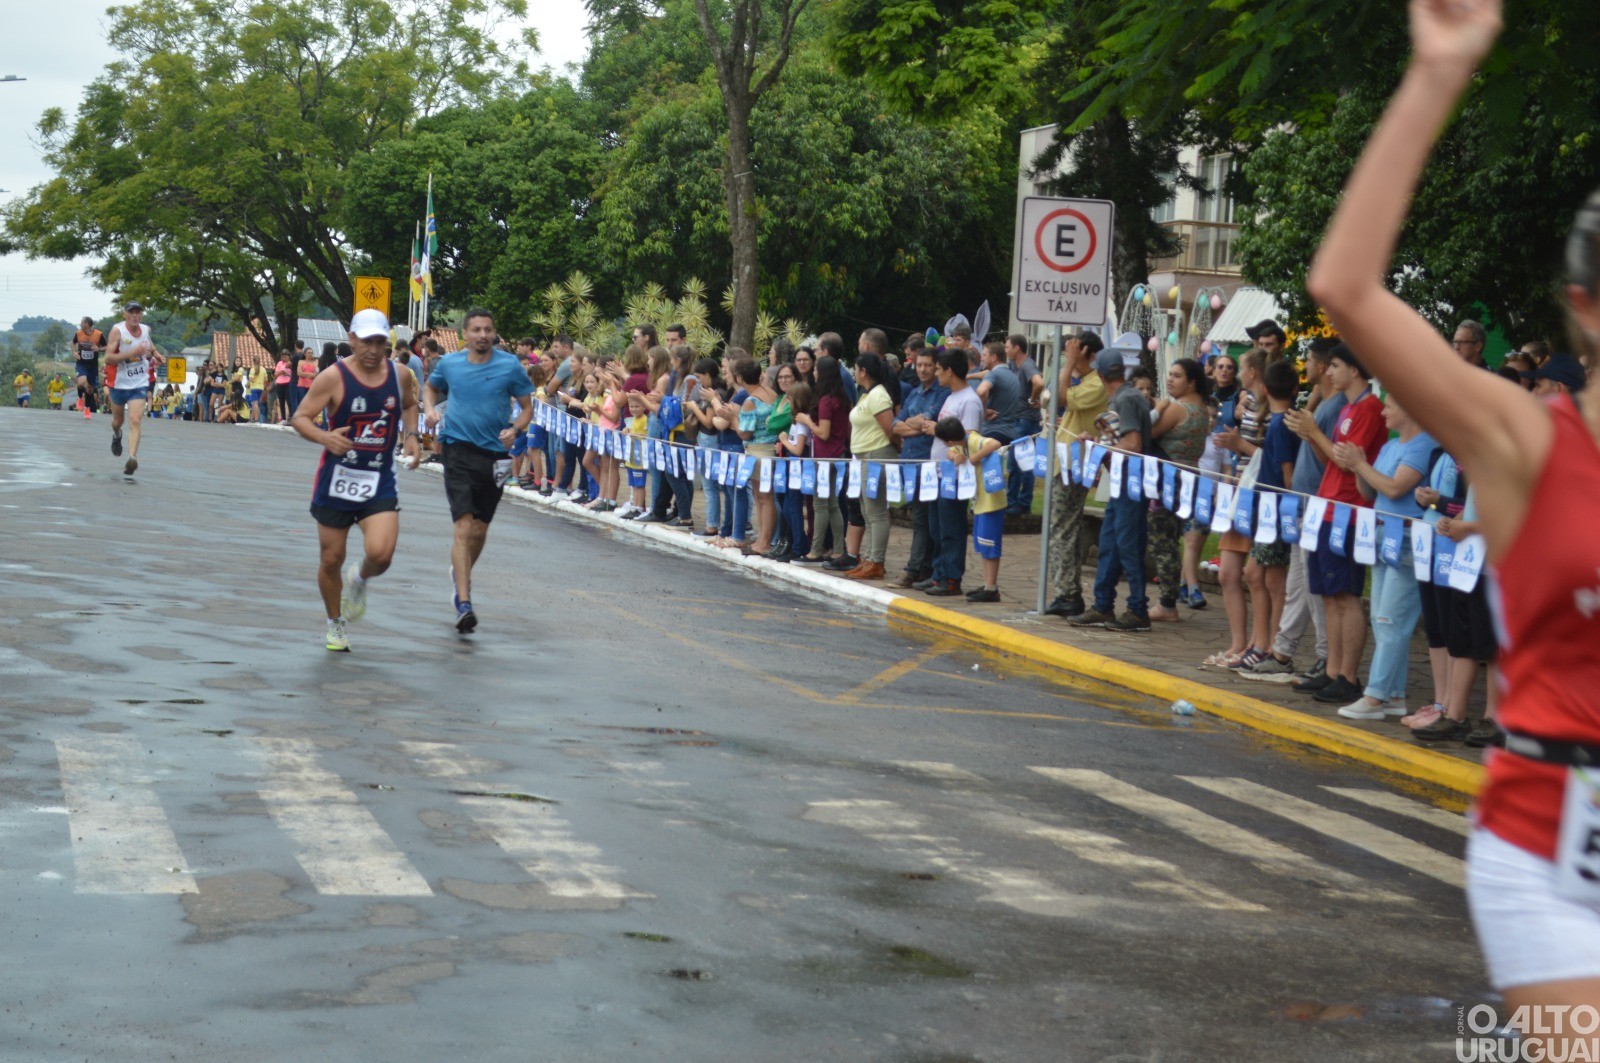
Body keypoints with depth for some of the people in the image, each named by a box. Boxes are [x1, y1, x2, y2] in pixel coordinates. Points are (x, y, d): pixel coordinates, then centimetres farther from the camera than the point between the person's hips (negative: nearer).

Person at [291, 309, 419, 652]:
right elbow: (300, 418, -12)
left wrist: (409, 436, 5)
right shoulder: (333, 378, -11)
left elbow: (409, 405, 23)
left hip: (380, 482, 2)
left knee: (380, 553, -17)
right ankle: (335, 625, 30)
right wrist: (325, 437, -31)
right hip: (337, 481, -2)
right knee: (331, 559, 7)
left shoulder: (400, 376, 1)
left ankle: (359, 580, 19)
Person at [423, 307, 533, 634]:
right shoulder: (449, 363, 1)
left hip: (494, 454, 1)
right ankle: (464, 604, -19)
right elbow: (431, 387, 22)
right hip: (459, 450, -1)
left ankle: (461, 573, 45)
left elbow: (527, 406, 4)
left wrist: (515, 430, -15)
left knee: (480, 529, 14)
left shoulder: (510, 366, -3)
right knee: (464, 526, -14)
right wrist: (431, 408, 1)